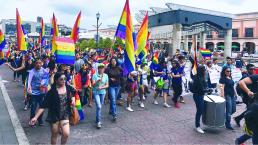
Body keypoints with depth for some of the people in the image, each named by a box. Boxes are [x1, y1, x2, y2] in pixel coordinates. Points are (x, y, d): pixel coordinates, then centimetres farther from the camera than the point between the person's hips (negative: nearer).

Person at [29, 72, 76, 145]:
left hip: (65, 115, 2)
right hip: (54, 115, -2)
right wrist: (36, 117, -19)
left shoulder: (68, 88, -4)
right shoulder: (52, 91, -14)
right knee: (54, 135, 12)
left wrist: (73, 99, -1)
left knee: (66, 134, -8)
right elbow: (43, 105, -13)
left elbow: (73, 95, 20)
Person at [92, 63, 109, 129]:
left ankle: (97, 119, 29)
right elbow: (93, 84, -10)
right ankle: (98, 121, -6)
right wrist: (97, 81, -28)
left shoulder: (106, 75, 3)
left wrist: (102, 87, -15)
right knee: (98, 106, -13)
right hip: (96, 92, -3)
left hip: (103, 92, 4)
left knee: (100, 107, 12)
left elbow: (107, 85, 3)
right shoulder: (95, 75, -7)